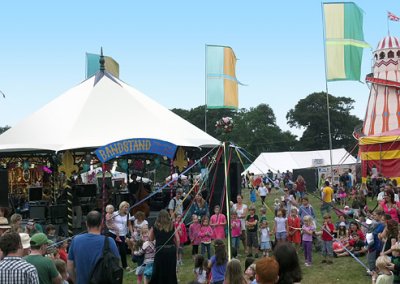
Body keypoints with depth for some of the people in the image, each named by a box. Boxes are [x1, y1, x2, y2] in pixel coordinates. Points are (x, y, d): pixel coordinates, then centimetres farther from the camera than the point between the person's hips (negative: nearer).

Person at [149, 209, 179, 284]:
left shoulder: (155, 227, 1)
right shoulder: (172, 226, 3)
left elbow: (150, 239, 12)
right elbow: (177, 240, 2)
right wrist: (176, 250, 14)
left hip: (160, 251, -1)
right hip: (171, 250, 2)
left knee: (159, 271, 8)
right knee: (171, 271, 13)